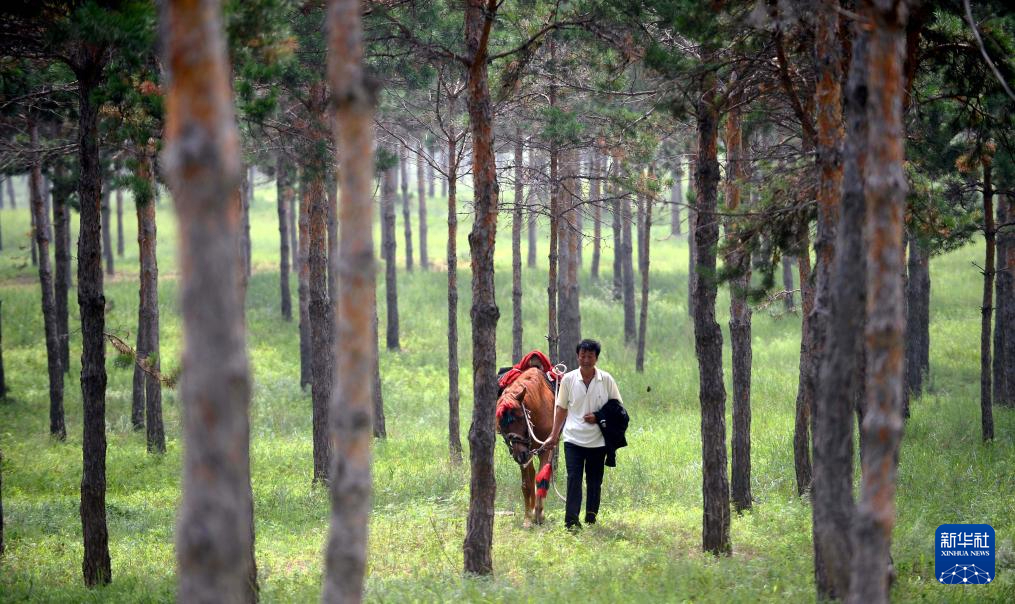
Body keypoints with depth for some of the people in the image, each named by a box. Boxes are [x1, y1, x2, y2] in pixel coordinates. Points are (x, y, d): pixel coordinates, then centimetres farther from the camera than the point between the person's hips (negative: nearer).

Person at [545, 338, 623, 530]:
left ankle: (591, 519, 18)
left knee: (594, 481, 8)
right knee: (574, 478, -10)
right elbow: (561, 408, 7)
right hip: (573, 438, -1)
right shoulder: (568, 379, 0)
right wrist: (554, 435, 4)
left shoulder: (606, 380, -1)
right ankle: (571, 519, -15)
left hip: (598, 440, 1)